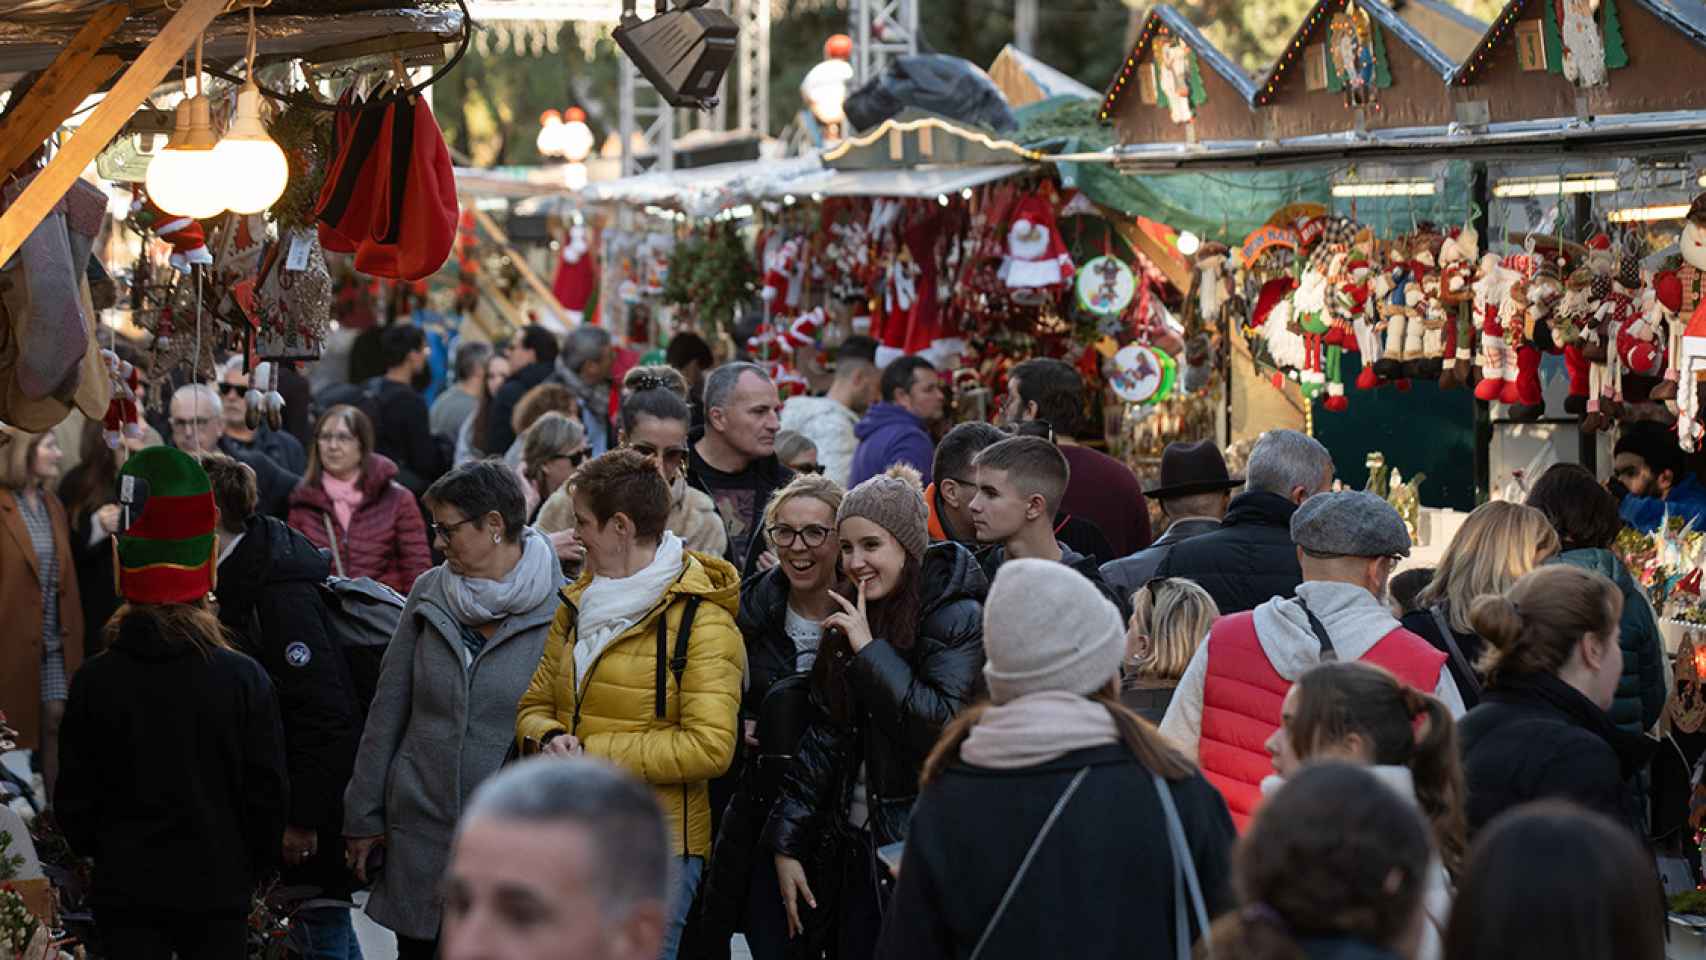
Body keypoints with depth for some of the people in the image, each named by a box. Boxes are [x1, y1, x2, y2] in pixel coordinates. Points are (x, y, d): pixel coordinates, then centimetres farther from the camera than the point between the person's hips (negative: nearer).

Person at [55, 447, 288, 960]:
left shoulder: (93, 682, -6)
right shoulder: (244, 679, -7)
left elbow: (73, 800, -1)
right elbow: (269, 792, -3)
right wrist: (252, 869, 12)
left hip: (125, 886, 0)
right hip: (218, 886, 0)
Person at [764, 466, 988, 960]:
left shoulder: (958, 619, -10)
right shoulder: (850, 620, 12)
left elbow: (943, 726, -21)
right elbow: (824, 738, 13)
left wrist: (870, 650, -19)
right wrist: (787, 843, 8)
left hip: (922, 848, -7)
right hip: (852, 847, 7)